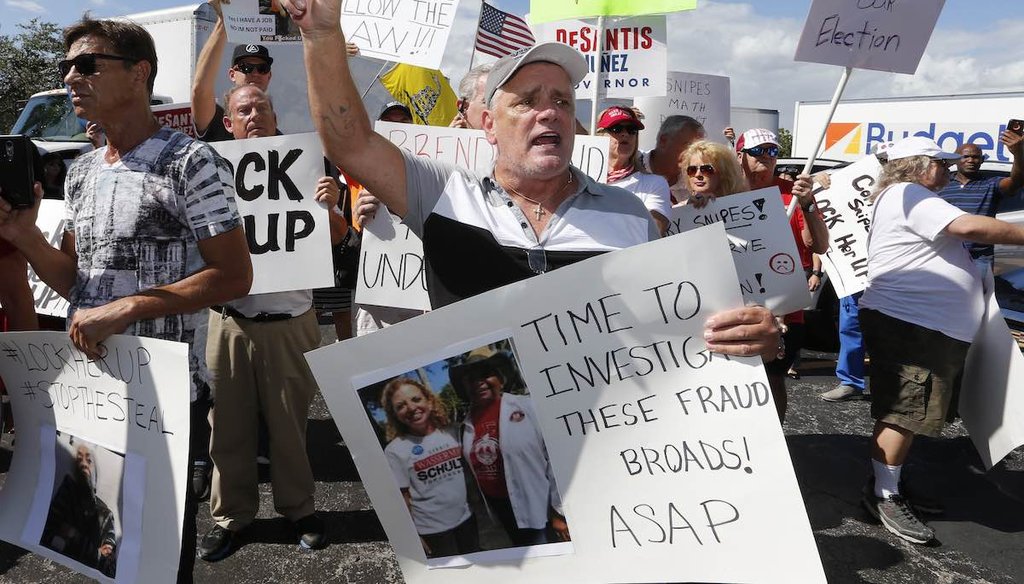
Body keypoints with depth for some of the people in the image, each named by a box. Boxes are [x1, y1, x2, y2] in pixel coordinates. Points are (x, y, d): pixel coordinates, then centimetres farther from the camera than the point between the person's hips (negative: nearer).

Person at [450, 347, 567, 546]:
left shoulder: (527, 407, -11)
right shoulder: (467, 424, 4)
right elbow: (471, 471, 11)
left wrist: (560, 511, -10)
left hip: (538, 507, -4)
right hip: (499, 509, 5)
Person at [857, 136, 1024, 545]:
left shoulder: (910, 198, 25)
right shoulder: (908, 194, -11)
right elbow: (969, 227, -21)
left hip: (930, 327, 11)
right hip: (906, 325, -11)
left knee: (910, 414, 15)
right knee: (902, 415, -7)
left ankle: (892, 481, 25)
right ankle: (883, 496, 2)